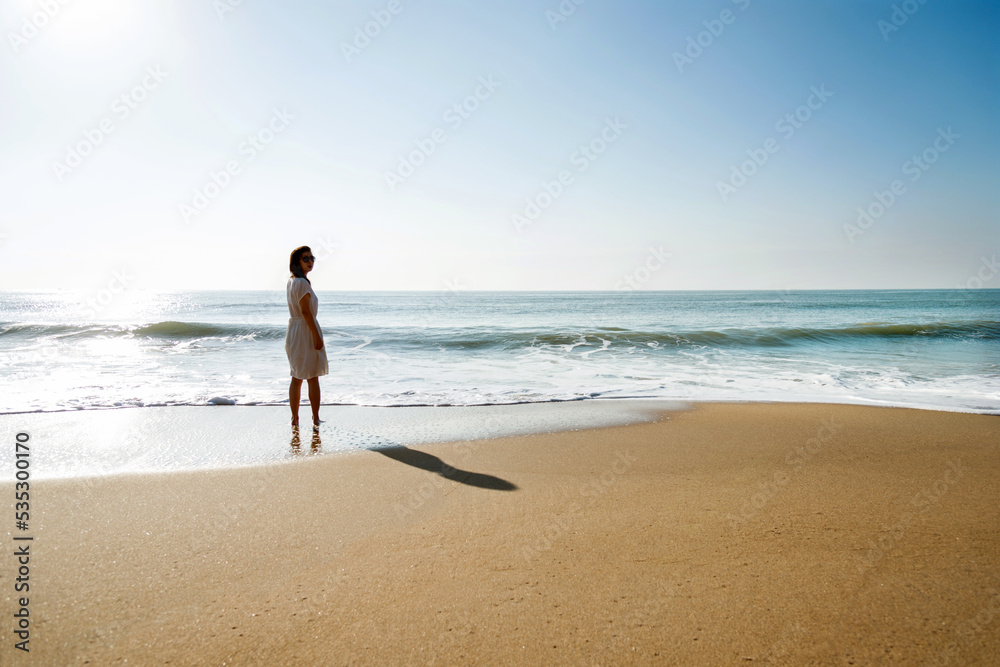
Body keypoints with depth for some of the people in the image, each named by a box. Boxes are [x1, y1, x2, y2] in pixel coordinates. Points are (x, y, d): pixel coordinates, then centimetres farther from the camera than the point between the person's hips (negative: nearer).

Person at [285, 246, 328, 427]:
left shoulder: (290, 281, 11)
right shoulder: (302, 283, -18)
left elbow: (295, 310, 13)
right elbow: (306, 312, -21)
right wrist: (317, 336, -20)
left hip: (293, 329, 9)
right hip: (306, 330, -9)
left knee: (296, 378, 13)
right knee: (313, 378, 1)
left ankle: (295, 418, 18)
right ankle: (316, 419, 8)